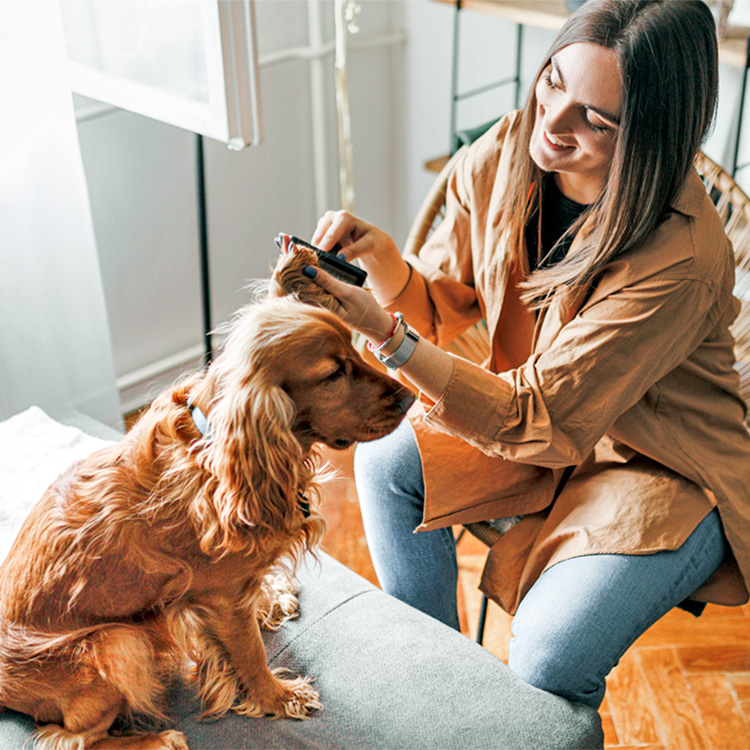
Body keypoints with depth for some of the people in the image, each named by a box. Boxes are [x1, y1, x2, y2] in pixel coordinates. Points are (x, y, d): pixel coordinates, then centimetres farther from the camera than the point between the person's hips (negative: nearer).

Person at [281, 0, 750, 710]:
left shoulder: (682, 258, -33)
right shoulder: (503, 155, -14)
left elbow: (540, 421, -30)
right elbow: (442, 306, -2)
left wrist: (387, 335, -38)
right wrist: (383, 260, -23)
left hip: (665, 471, -6)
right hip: (540, 411, 6)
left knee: (547, 659, -24)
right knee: (386, 460, -12)